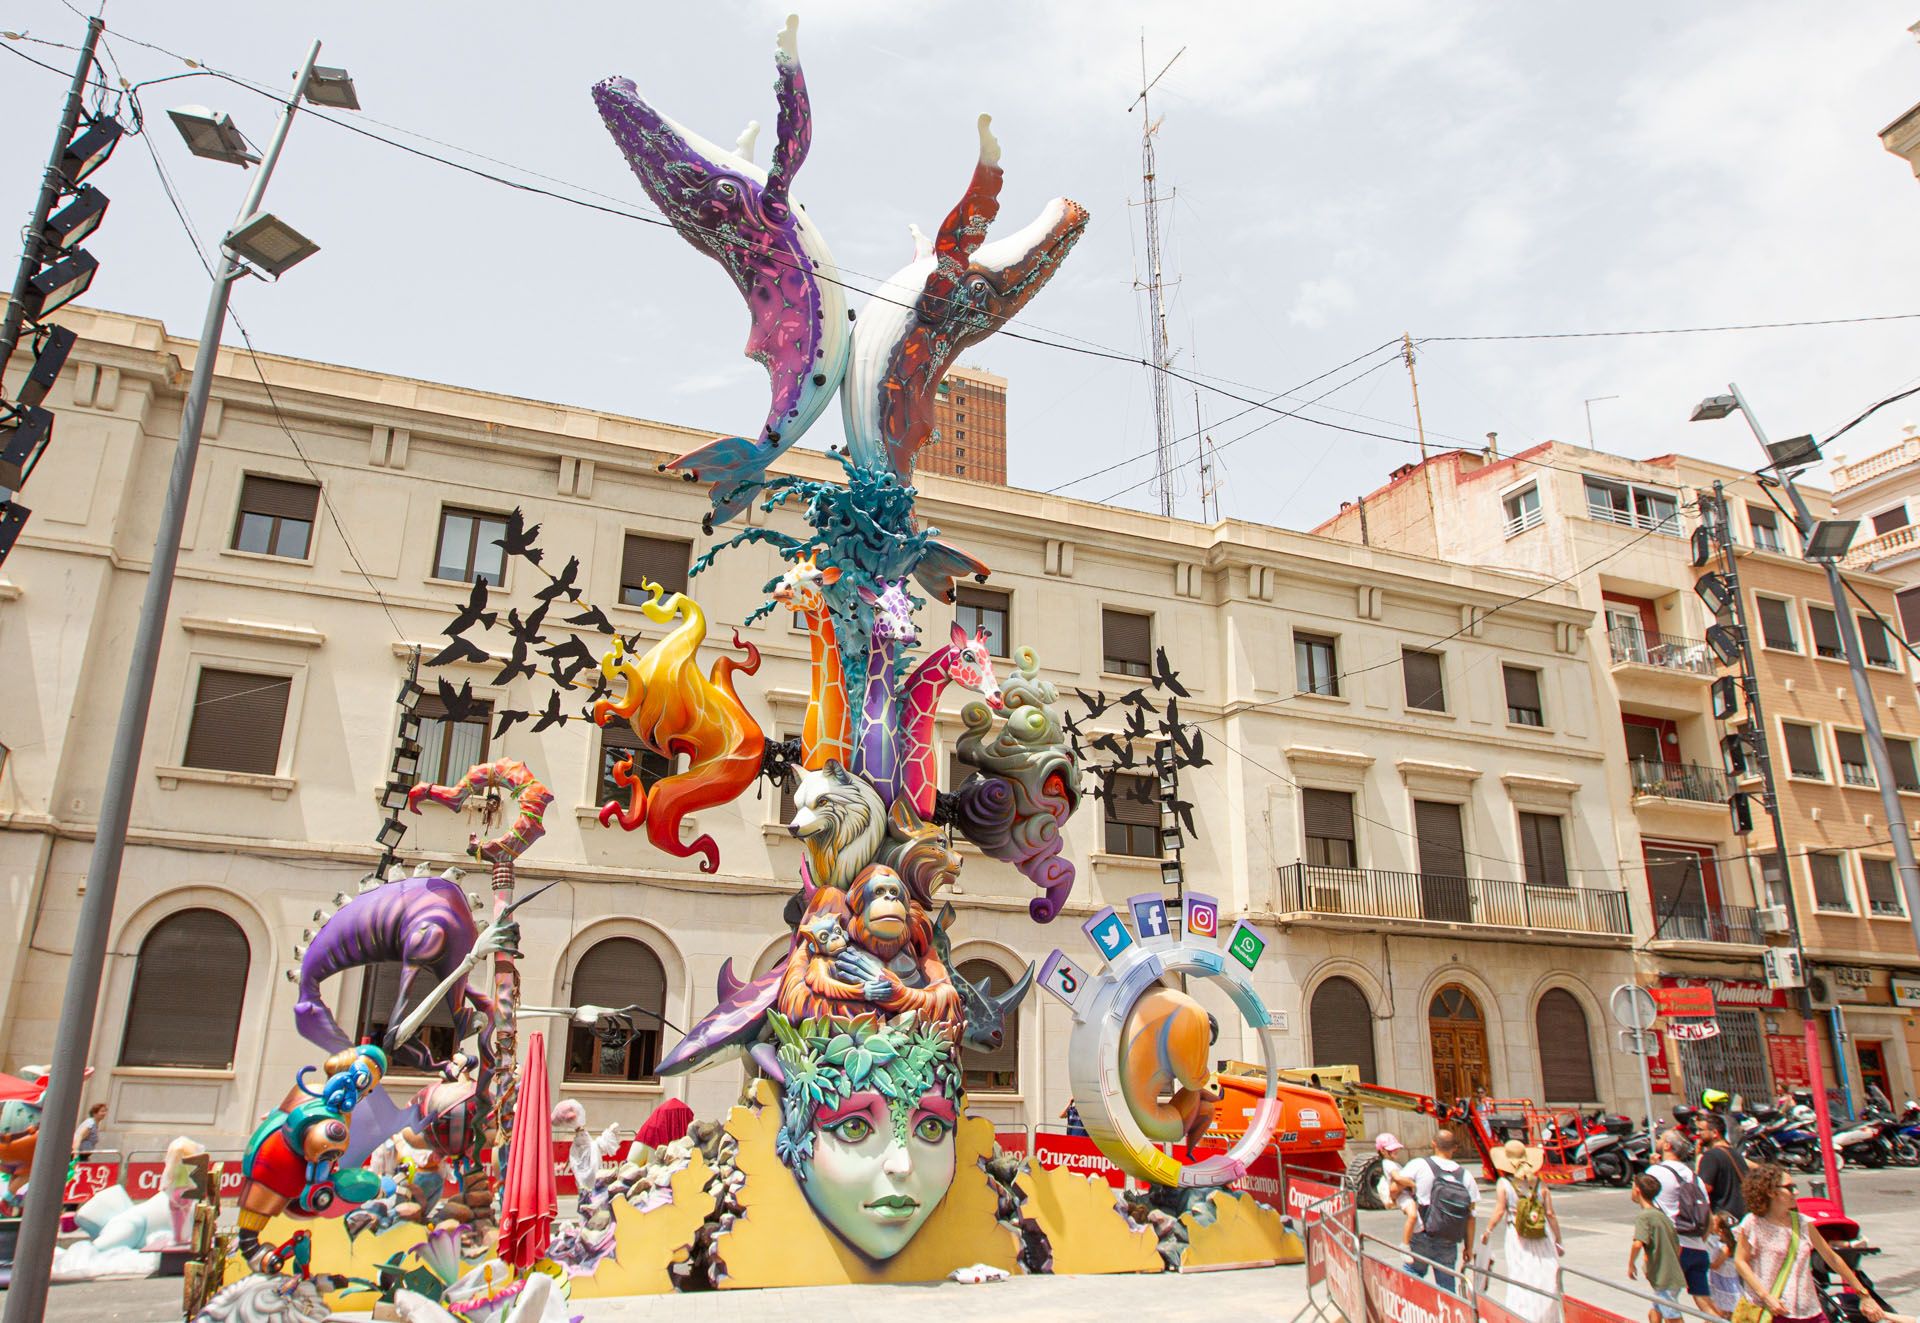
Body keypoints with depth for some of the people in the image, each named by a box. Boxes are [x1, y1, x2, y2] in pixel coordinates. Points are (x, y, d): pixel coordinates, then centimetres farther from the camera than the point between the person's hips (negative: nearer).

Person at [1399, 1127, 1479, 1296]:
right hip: (1449, 1244, 3)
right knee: (1447, 1289, 10)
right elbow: (1470, 1216, 4)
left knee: (1413, 1273, 13)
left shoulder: (1419, 1165, -6)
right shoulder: (1465, 1176, 2)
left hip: (1422, 1239, -3)